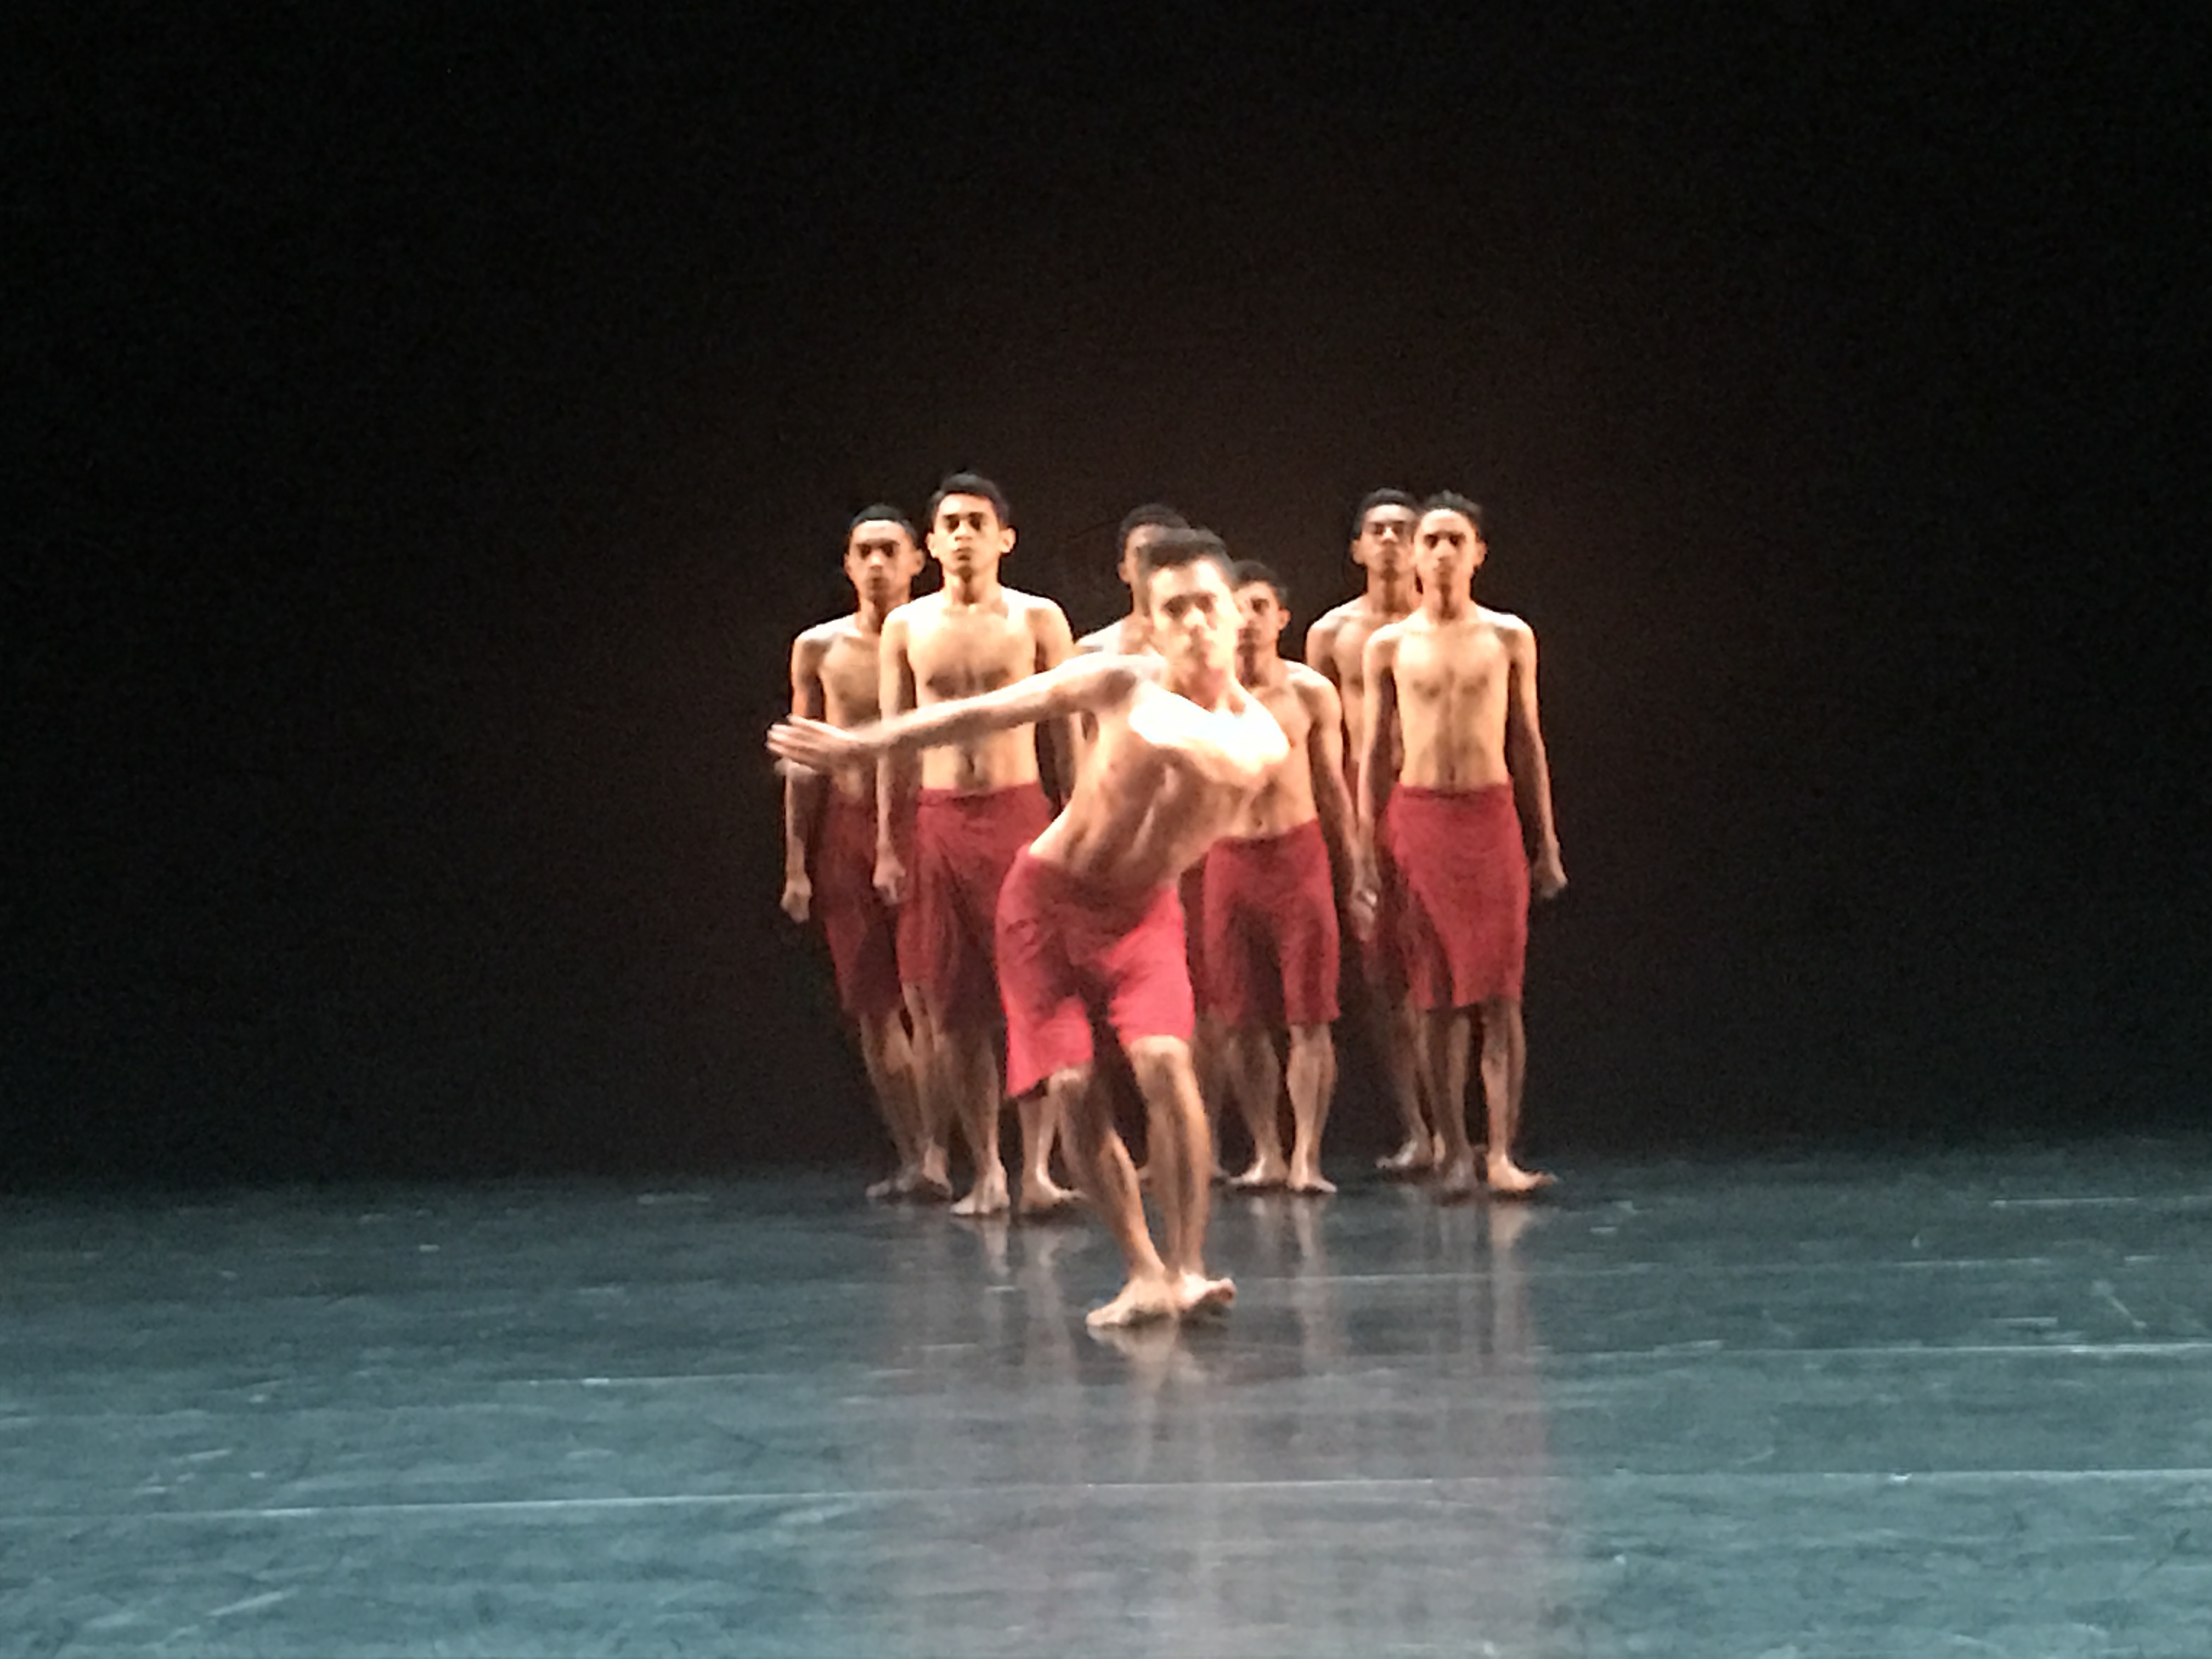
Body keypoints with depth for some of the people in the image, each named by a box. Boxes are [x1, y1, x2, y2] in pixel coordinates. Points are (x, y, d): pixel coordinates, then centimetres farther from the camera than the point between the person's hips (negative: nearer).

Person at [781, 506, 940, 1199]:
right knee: (874, 1009, 1)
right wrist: (796, 864, 6)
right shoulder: (818, 649, 7)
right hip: (846, 830, 3)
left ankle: (935, 1154, -12)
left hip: (922, 826, -2)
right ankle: (913, 1156, 9)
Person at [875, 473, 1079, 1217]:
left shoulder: (1036, 619, 3)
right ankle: (986, 1171, 9)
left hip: (1019, 816, -2)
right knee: (951, 1011, 2)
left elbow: (1069, 731, 5)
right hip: (938, 823, 2)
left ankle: (1036, 1168, -8)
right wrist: (886, 846, 7)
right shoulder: (906, 626, 9)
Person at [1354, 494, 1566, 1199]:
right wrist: (1365, 850, 4)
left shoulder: (1509, 638, 6)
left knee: (1499, 995, -8)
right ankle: (1455, 1151, 9)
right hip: (1418, 817, 1)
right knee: (1436, 1000, 1)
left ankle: (1501, 1154, -9)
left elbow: (1527, 743, 10)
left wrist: (1547, 842, 8)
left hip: (1491, 816, 0)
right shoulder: (1389, 646, 6)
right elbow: (1375, 751, 9)